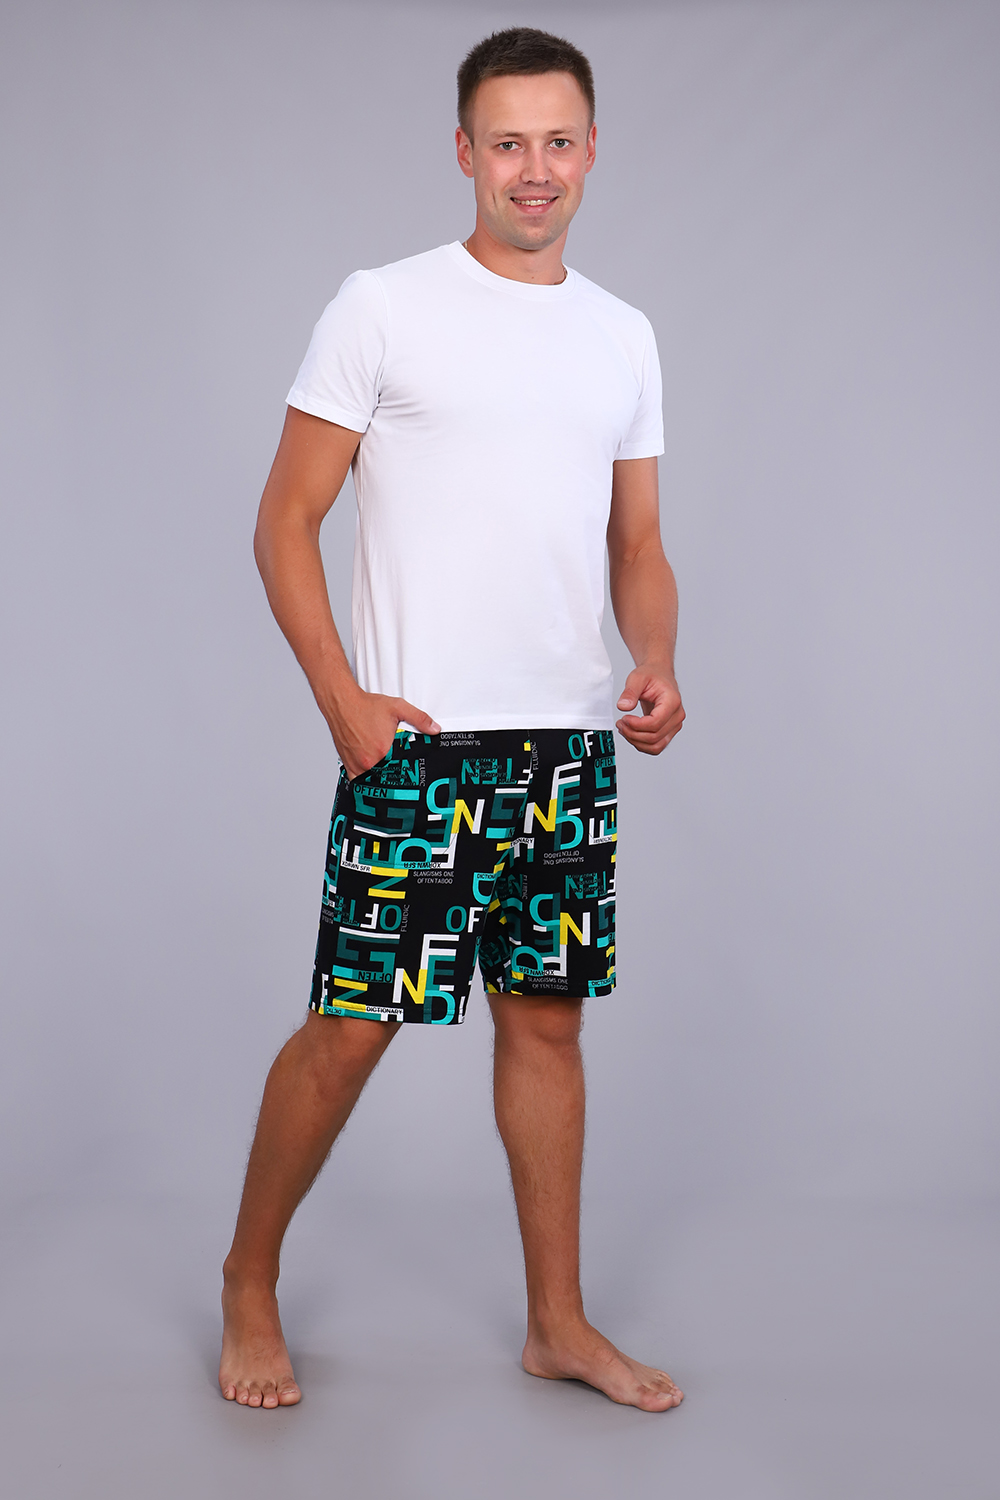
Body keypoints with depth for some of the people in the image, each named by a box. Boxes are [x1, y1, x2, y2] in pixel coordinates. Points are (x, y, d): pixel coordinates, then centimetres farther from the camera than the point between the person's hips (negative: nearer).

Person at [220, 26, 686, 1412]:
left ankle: (559, 1323, 23)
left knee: (546, 1017, 11)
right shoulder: (384, 309, -2)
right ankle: (250, 1280, 19)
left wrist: (655, 666, -2)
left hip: (570, 741, 5)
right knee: (352, 1025, -3)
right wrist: (343, 697, -12)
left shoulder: (623, 336, 13)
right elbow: (286, 524, -3)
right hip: (416, 740, -4)